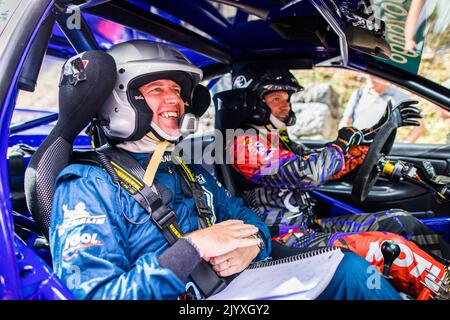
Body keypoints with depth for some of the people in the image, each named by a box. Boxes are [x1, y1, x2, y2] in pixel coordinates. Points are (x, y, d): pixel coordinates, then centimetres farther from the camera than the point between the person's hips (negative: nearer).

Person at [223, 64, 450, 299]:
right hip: (290, 242, -9)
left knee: (402, 222, 4)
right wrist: (342, 142, -5)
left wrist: (383, 126, 15)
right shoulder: (243, 141, -13)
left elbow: (329, 165, 15)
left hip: (311, 226, 9)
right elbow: (308, 174, -23)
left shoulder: (277, 140, 16)